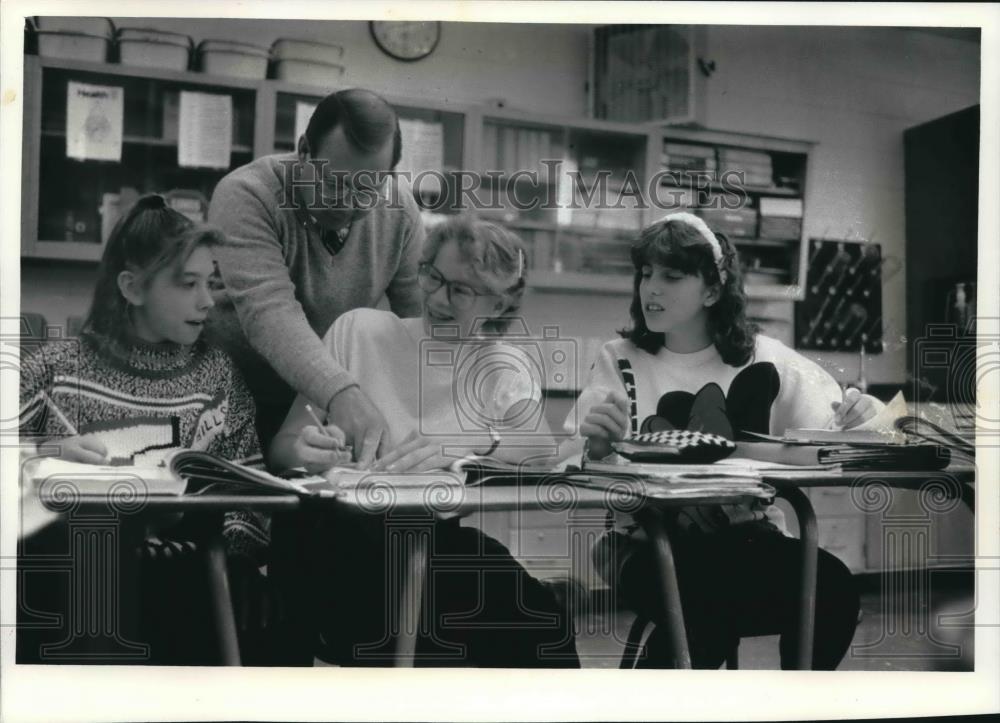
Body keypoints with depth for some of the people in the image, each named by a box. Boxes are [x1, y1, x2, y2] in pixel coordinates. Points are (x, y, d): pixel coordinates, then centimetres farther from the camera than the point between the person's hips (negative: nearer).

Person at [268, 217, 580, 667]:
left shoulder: (506, 369, 11)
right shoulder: (360, 330, 8)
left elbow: (545, 449, -10)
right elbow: (281, 447, 4)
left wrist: (467, 443, -29)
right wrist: (303, 450, -20)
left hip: (443, 540, 1)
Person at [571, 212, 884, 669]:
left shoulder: (761, 359, 8)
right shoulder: (621, 359, 4)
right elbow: (574, 462, -6)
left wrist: (858, 418, -21)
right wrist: (596, 443, -29)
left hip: (747, 538, 2)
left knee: (831, 585, -26)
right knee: (708, 600, -33)